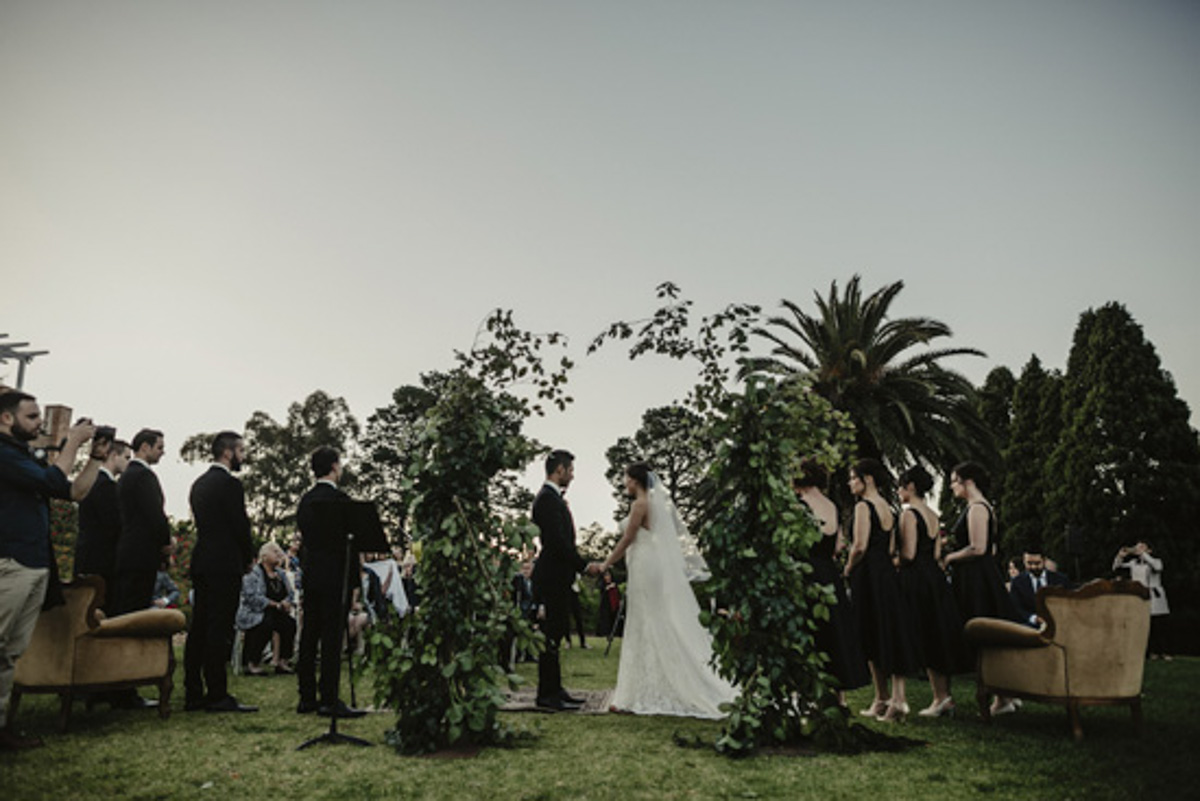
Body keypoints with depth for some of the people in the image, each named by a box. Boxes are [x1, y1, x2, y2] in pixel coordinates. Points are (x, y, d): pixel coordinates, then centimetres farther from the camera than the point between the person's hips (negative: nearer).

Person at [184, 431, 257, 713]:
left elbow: (203, 523, 17)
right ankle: (217, 695, -3)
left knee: (199, 627, 10)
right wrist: (249, 558, 3)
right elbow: (240, 525, -13)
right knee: (219, 630, -6)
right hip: (225, 565, -9)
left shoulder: (199, 484, 15)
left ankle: (193, 693, 16)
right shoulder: (230, 484, -13)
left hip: (201, 562, 9)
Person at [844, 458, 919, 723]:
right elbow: (891, 547, 16)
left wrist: (848, 568, -6)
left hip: (868, 575, -8)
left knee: (873, 636, 2)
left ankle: (882, 698, 9)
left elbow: (860, 546, -20)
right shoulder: (887, 508, 13)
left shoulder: (863, 506, -14)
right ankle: (898, 698, 8)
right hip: (888, 573, 8)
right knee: (892, 634, 8)